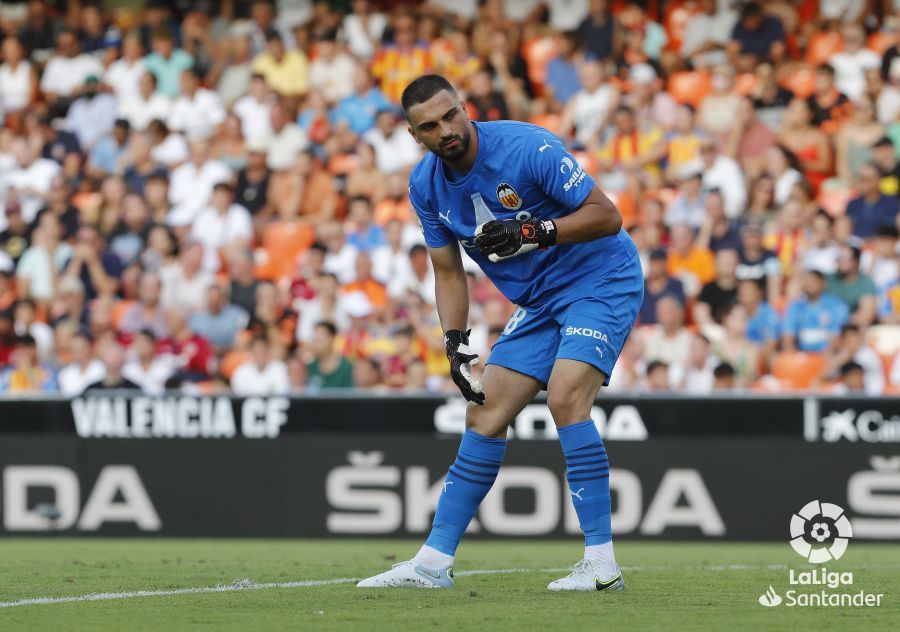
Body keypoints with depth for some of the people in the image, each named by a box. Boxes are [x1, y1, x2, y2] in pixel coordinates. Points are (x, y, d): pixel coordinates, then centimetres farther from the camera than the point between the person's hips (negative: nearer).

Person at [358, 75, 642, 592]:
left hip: (603, 281, -7)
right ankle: (433, 563, 9)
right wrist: (456, 341, -5)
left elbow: (607, 215, -20)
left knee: (565, 398, -25)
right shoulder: (426, 184, -3)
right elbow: (448, 271, 8)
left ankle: (602, 563, -23)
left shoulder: (528, 147, -23)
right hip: (540, 300, 7)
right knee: (484, 415, 3)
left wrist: (532, 232, -30)